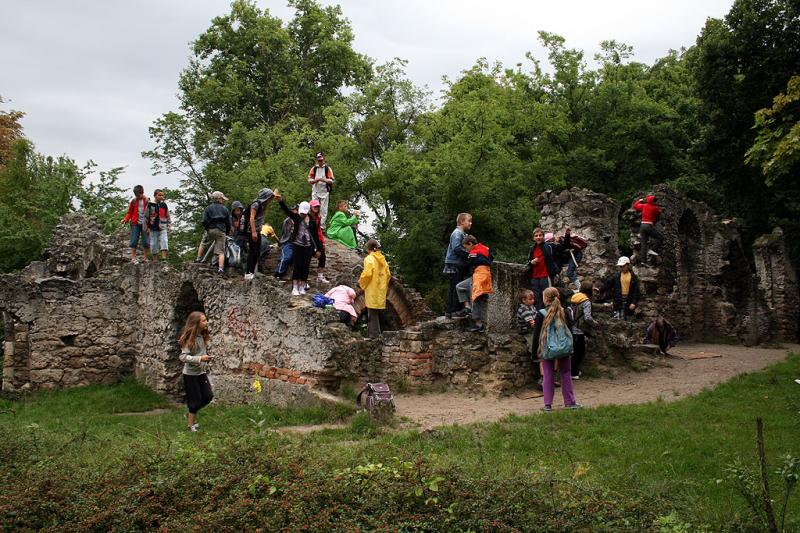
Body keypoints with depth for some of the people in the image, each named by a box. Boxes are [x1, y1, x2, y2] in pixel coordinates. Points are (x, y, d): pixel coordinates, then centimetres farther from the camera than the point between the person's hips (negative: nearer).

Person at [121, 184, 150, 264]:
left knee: (146, 242, 1)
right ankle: (133, 258, -1)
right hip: (135, 223, 0)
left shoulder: (147, 201, 3)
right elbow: (130, 212, 11)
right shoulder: (133, 201, 6)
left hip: (144, 224, 0)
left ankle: (146, 258, 9)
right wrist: (126, 219, -5)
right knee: (134, 241, -4)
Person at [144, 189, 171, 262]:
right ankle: (154, 260, 13)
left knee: (164, 242, -15)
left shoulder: (164, 205, 5)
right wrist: (147, 228, 0)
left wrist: (168, 225, 9)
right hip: (153, 228, -1)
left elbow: (168, 216, 15)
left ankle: (164, 258, -19)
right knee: (153, 244, 4)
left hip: (162, 228, 1)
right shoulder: (150, 205, -3)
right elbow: (146, 216, 1)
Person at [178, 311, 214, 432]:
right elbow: (183, 356, -27)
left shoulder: (202, 336, 2)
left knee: (208, 396, 7)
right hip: (190, 374, -7)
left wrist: (206, 357, 7)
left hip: (201, 372, 7)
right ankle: (191, 425, 17)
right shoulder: (190, 338, -21)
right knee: (195, 399, 1)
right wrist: (200, 358, -32)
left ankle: (191, 414, 28)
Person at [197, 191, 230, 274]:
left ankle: (198, 259, 25)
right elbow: (228, 223, 9)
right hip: (221, 231, 0)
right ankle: (220, 268, -11)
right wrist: (227, 232, 21)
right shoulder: (225, 209, 11)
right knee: (221, 251, -1)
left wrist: (207, 228, 10)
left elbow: (204, 221, -5)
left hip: (211, 230, 0)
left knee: (203, 244, 25)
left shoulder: (208, 208, 6)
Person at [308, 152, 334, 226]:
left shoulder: (328, 169, 0)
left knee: (323, 209, -1)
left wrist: (323, 179, -21)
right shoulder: (313, 168, 8)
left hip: (324, 192, -2)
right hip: (315, 192, 2)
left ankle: (322, 225, 1)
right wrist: (316, 180, -14)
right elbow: (309, 180, 5)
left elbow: (331, 181, -5)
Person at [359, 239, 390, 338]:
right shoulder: (382, 259, 10)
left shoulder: (369, 258, -11)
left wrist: (361, 283, -2)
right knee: (377, 312, 15)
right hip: (381, 291, 7)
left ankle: (374, 334, -6)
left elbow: (367, 274, -19)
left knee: (372, 312, -5)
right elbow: (388, 274, 11)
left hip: (372, 290, -7)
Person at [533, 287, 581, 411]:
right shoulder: (564, 312, -3)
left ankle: (548, 404, 9)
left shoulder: (541, 314, -11)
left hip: (547, 349, -2)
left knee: (548, 376, 7)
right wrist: (568, 345, 15)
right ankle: (570, 402, 19)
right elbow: (570, 330, 4)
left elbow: (536, 335, -8)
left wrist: (536, 351, 4)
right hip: (564, 348, 2)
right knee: (566, 374, 13)